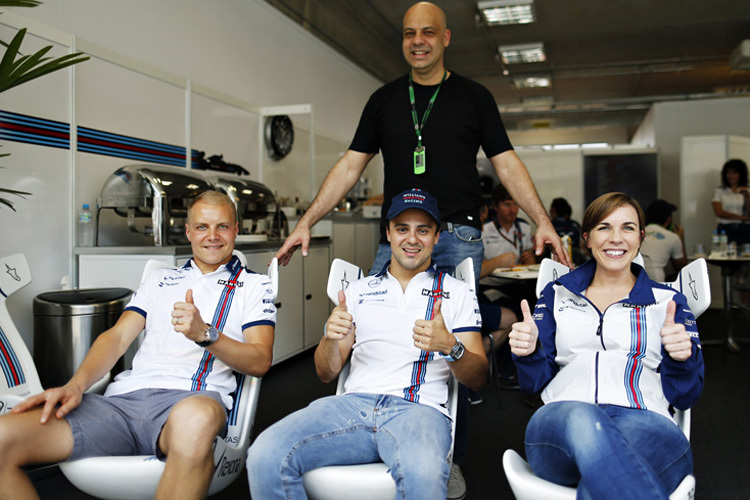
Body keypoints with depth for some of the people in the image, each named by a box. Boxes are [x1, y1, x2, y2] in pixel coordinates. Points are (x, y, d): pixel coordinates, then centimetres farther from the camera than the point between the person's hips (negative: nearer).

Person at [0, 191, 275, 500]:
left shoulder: (254, 286, 16)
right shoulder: (159, 280, 28)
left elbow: (260, 362, 4)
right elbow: (117, 337, 17)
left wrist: (206, 334, -14)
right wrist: (75, 385, -2)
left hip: (190, 399, -3)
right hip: (124, 397, 4)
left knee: (195, 419, -44)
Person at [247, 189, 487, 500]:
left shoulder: (458, 293, 15)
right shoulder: (358, 290, 21)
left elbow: (478, 379, 8)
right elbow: (326, 374, 18)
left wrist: (450, 346, -14)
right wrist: (331, 338, -5)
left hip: (419, 408, -2)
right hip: (354, 403, 3)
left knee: (423, 473, -39)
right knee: (265, 456, -24)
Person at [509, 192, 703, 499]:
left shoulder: (668, 301, 19)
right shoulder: (557, 293, 21)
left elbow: (685, 396, 13)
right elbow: (537, 381, 17)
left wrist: (681, 357, -8)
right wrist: (529, 353, -6)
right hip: (560, 424, 2)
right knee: (580, 419, -38)